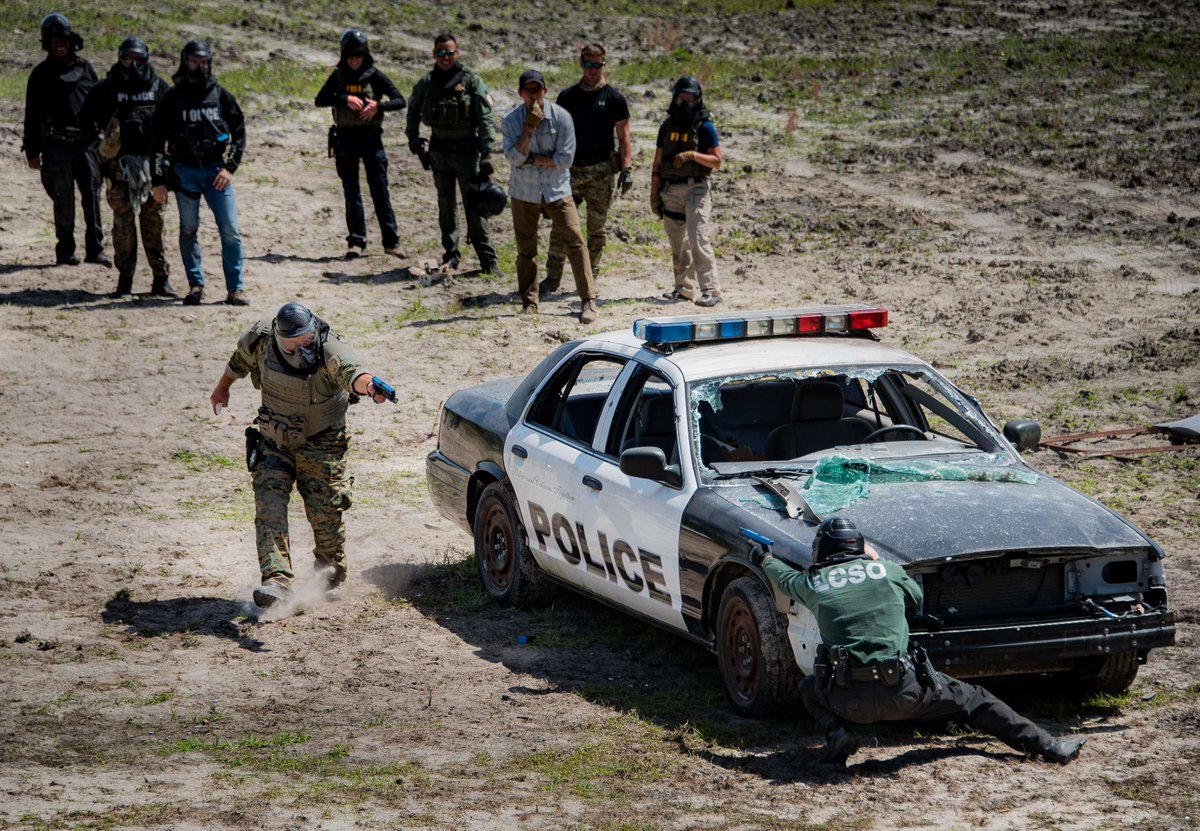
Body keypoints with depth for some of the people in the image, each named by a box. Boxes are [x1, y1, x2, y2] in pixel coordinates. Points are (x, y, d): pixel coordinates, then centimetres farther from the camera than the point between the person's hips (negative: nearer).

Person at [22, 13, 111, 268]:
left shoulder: (85, 68, 12)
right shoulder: (41, 74, 5)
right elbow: (32, 115, 5)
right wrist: (32, 151, 1)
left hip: (87, 142, 2)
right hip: (58, 145, -2)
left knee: (92, 195, -1)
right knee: (64, 199, -2)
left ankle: (95, 249, 5)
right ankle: (65, 250, 5)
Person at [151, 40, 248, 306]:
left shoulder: (221, 95, 7)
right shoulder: (173, 98, 3)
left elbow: (239, 132, 10)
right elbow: (158, 139, 5)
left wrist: (229, 167, -1)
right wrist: (158, 180, 1)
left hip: (216, 171, 0)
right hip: (185, 172, 0)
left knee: (230, 231, -6)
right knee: (189, 230, 4)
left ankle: (235, 288, -1)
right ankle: (196, 285, 14)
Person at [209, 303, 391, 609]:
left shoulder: (329, 349, -30)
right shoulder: (262, 337, -17)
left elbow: (351, 371, -52)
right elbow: (240, 358, 7)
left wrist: (368, 384, -75)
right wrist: (222, 388, 24)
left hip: (321, 443, -3)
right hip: (274, 440, 3)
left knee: (324, 511, 1)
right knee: (269, 507, -13)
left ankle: (331, 567, 30)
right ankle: (277, 580, -18)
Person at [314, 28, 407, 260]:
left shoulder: (375, 76, -1)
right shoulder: (339, 76, 6)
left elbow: (400, 101, -2)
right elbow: (320, 99, -4)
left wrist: (377, 106, -18)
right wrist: (346, 99, -18)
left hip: (370, 136, -2)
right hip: (345, 138, 2)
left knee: (379, 190, -3)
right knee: (351, 191, 4)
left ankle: (391, 241, 1)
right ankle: (356, 241, 8)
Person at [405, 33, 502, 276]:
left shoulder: (471, 82, -7)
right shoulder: (427, 83, 4)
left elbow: (485, 119, -10)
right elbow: (413, 110, 21)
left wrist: (486, 154, -17)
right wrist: (414, 139, 11)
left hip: (466, 151, -4)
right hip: (439, 153, 4)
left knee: (475, 206, -6)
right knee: (446, 206, 10)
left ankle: (488, 260, -4)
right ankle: (451, 255, 18)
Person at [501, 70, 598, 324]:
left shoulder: (561, 117, -9)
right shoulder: (511, 121, -5)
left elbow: (565, 158, -13)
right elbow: (514, 157, -16)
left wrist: (532, 159, -14)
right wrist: (529, 127, -23)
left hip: (557, 190, -1)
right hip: (524, 193, 1)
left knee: (574, 241, -11)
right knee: (526, 249, 6)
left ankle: (588, 301, -9)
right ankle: (529, 303, 17)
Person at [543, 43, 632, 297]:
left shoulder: (613, 99, 2)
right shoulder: (567, 96, 10)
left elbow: (623, 138, 0)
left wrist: (626, 169, -9)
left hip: (601, 172, -2)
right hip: (571, 170, 2)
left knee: (596, 228, 4)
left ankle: (590, 278, 13)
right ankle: (552, 278, 2)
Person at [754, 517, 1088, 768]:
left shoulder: (815, 584, 8)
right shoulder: (887, 570, 7)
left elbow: (785, 578, 32)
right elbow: (916, 599, 28)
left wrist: (765, 560, 54)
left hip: (847, 700, 0)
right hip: (902, 693, 0)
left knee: (810, 687, 31)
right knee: (968, 699, 19)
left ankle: (835, 735, 3)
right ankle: (1047, 746, 11)